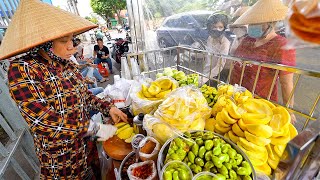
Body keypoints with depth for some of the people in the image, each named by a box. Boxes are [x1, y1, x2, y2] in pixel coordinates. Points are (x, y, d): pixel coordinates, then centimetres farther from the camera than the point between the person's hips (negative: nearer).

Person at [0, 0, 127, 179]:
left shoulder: (66, 64, -3)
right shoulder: (22, 69, -22)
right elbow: (43, 122, -27)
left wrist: (108, 107, -4)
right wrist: (96, 128, -26)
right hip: (59, 153, -5)